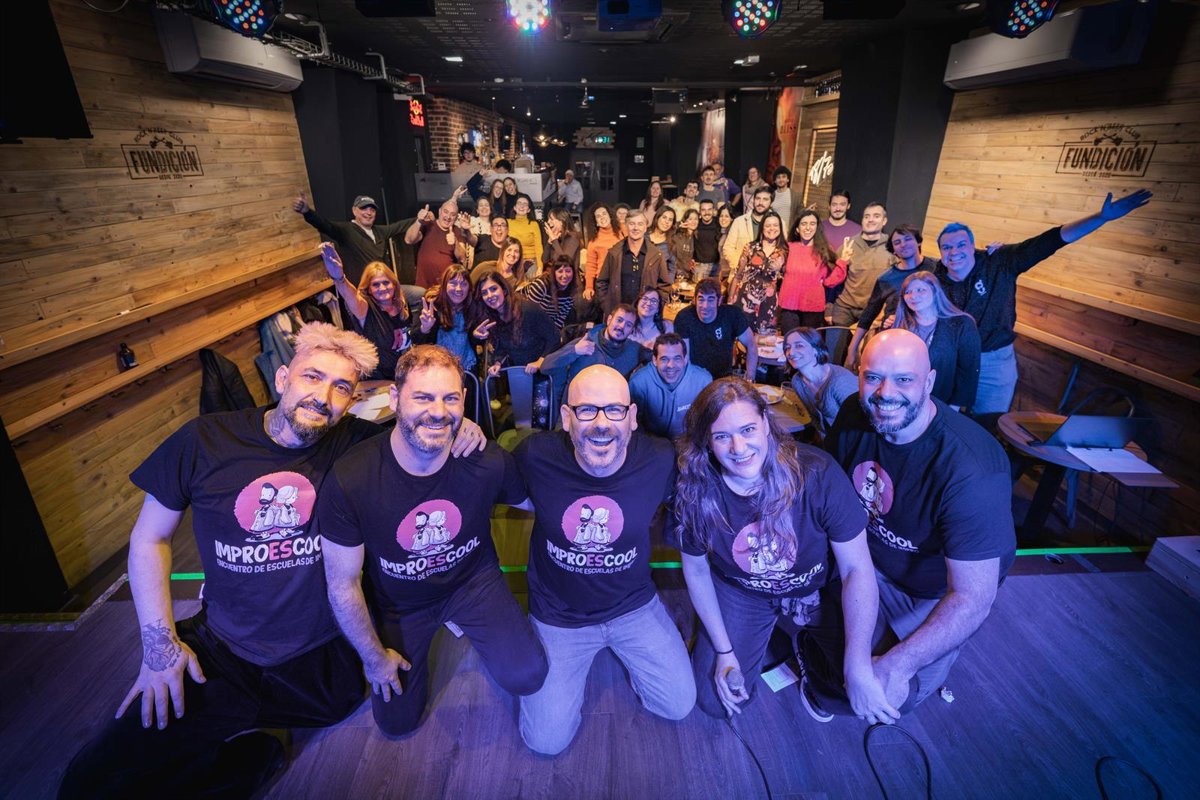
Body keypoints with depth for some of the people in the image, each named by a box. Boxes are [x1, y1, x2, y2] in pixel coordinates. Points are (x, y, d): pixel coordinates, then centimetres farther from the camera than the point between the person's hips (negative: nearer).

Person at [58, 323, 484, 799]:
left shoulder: (355, 444, -13)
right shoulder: (204, 440, -10)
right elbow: (149, 538, 1)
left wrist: (458, 428, -26)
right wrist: (159, 642, -4)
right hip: (219, 652, 0)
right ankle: (250, 754, 12)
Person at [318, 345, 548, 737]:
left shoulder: (488, 462, -28)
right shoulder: (350, 478, -30)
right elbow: (343, 584, -16)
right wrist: (373, 656, -5)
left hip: (474, 579, 0)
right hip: (397, 602, 0)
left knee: (526, 676, -15)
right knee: (398, 721, 13)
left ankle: (459, 619, 15)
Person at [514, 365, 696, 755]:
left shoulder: (661, 459, -24)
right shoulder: (535, 455, -25)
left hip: (634, 605, 2)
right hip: (558, 614, -1)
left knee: (679, 705, 11)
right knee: (546, 740, 3)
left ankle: (621, 649, 35)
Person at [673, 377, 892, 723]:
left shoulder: (817, 473, -31)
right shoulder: (695, 490, -25)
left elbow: (857, 568, -21)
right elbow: (696, 570, -7)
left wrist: (859, 670, -24)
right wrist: (724, 651, -5)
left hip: (818, 589, -1)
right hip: (740, 592, 1)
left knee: (883, 700, -13)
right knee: (715, 702, 0)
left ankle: (808, 658, 19)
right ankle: (765, 637, 27)